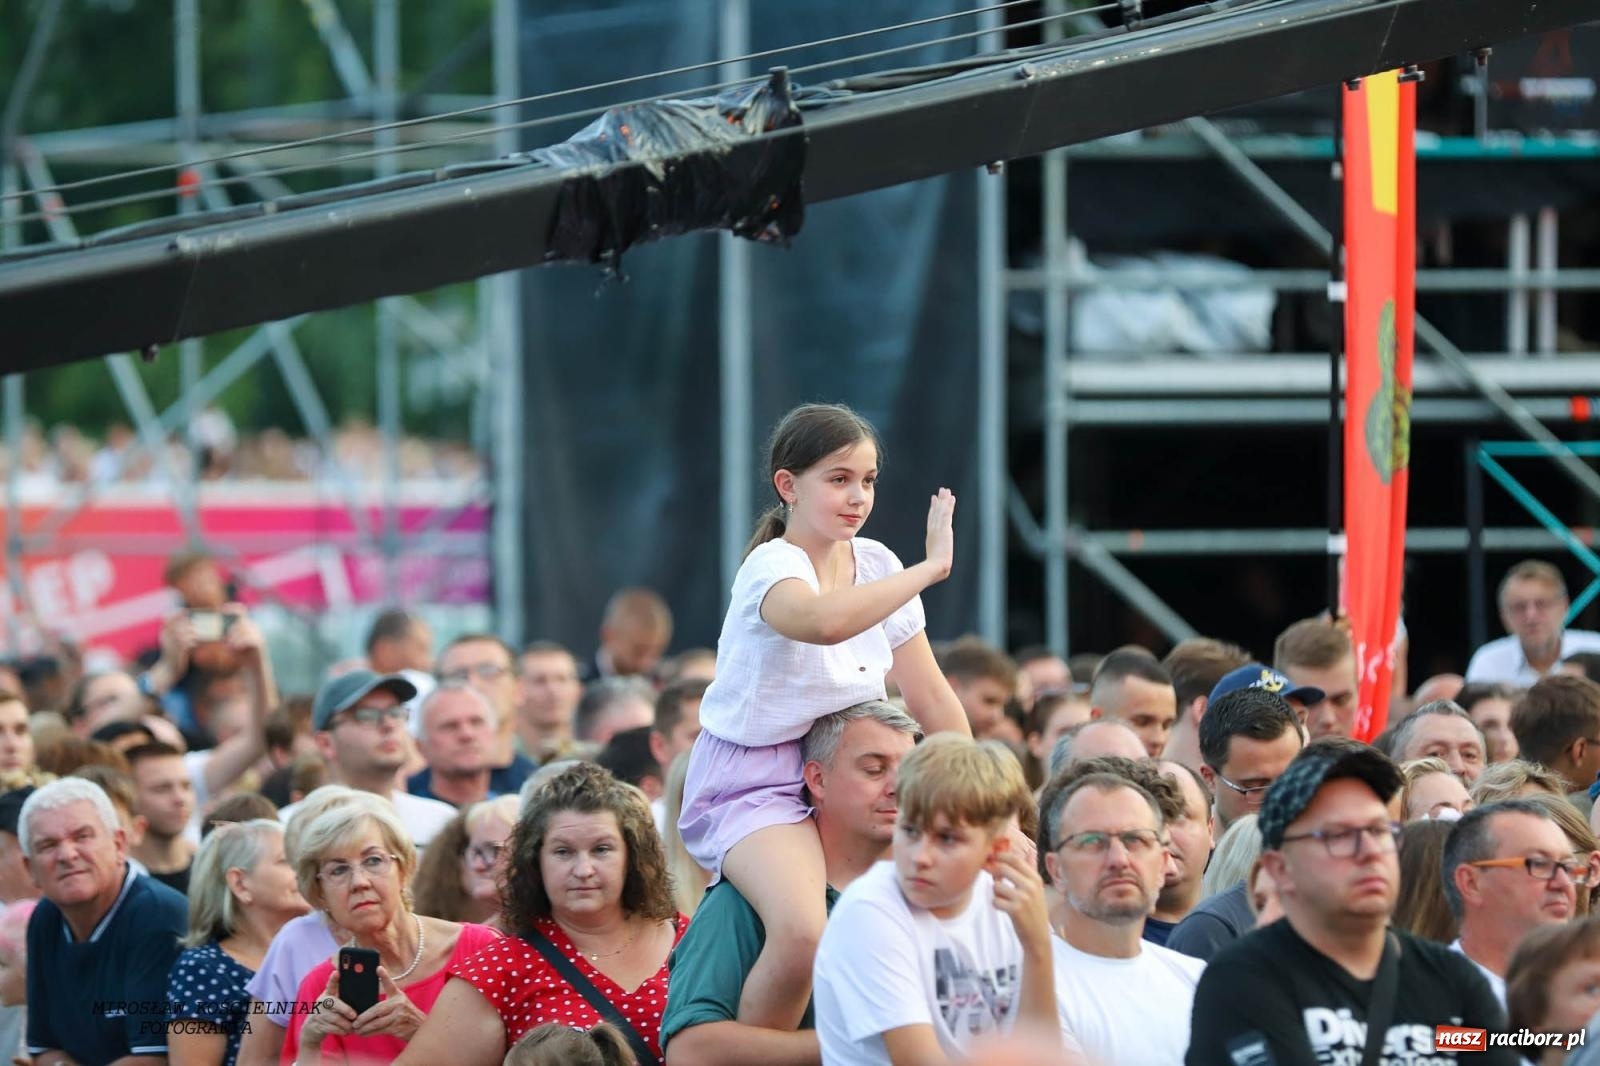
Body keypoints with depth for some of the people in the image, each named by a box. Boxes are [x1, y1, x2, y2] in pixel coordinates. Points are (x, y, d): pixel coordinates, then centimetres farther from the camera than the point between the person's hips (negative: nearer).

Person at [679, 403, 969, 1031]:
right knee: (803, 933, -33)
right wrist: (931, 568, -36)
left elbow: (930, 699, 11)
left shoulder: (877, 567, 5)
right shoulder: (773, 568, -19)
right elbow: (825, 621, -45)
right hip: (755, 782, -8)